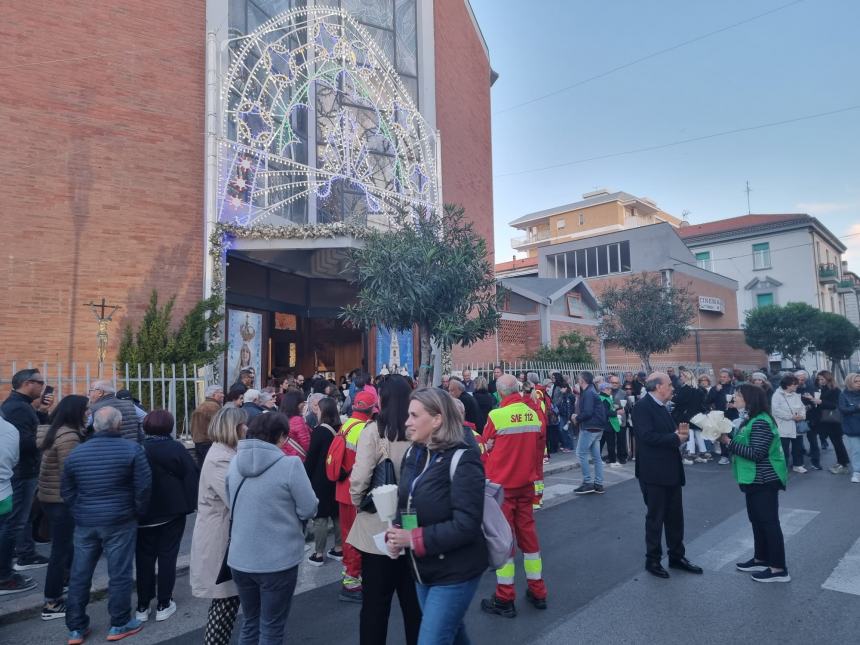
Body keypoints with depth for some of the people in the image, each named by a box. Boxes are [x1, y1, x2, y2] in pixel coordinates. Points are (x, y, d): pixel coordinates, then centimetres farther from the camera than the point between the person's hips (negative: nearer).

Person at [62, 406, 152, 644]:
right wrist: (139, 512, 2)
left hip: (85, 522, 4)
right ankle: (119, 625, 16)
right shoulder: (132, 449, -12)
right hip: (120, 521, -4)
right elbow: (143, 487, -13)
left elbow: (66, 491, 9)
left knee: (79, 575, 14)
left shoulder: (75, 453, 3)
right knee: (119, 573, 6)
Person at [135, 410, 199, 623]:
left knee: (144, 558, 12)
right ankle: (163, 605, 12)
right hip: (172, 511, -1)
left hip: (144, 513, 2)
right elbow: (192, 476, -10)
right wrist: (191, 502, -1)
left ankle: (142, 607, 18)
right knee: (167, 556, 8)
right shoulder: (177, 448, -11)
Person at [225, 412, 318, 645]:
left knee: (250, 623, 23)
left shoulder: (235, 462, -1)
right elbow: (309, 509, -13)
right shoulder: (290, 464, -19)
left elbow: (231, 504, 12)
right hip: (278, 560, -5)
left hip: (240, 559, 5)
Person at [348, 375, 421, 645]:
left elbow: (359, 478, -17)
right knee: (413, 599, 18)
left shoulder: (374, 430, -14)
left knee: (375, 601, 12)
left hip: (378, 527, -3)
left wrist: (358, 501, 2)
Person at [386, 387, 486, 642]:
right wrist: (396, 535, -9)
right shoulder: (414, 454, 4)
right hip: (423, 570, 8)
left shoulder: (462, 460, -20)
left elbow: (466, 524, -24)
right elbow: (407, 504, 11)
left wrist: (414, 539, -23)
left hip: (455, 573, -7)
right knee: (450, 633, 24)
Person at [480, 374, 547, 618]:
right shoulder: (533, 414, -3)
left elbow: (486, 449, -7)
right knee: (528, 533, 16)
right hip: (526, 483, 5)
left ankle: (505, 599, 12)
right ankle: (537, 592, 26)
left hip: (501, 485, -5)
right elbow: (539, 449, 6)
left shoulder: (496, 416, -18)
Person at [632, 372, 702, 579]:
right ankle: (652, 560, 18)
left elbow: (667, 433, 15)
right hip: (654, 473, -9)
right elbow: (648, 436, -26)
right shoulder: (642, 406, -16)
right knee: (655, 518, 4)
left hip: (671, 471, 9)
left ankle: (676, 556, 31)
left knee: (675, 516, 17)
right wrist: (676, 438, -18)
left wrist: (681, 432, -5)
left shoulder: (661, 407, 13)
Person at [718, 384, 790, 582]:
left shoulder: (761, 422, -21)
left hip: (764, 480, -10)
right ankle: (761, 559, 29)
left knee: (769, 521, -3)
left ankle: (779, 569, 6)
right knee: (757, 519, 18)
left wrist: (728, 442, -25)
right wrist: (727, 439, -1)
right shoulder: (751, 419, 11)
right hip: (755, 479, 10)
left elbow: (757, 453, -26)